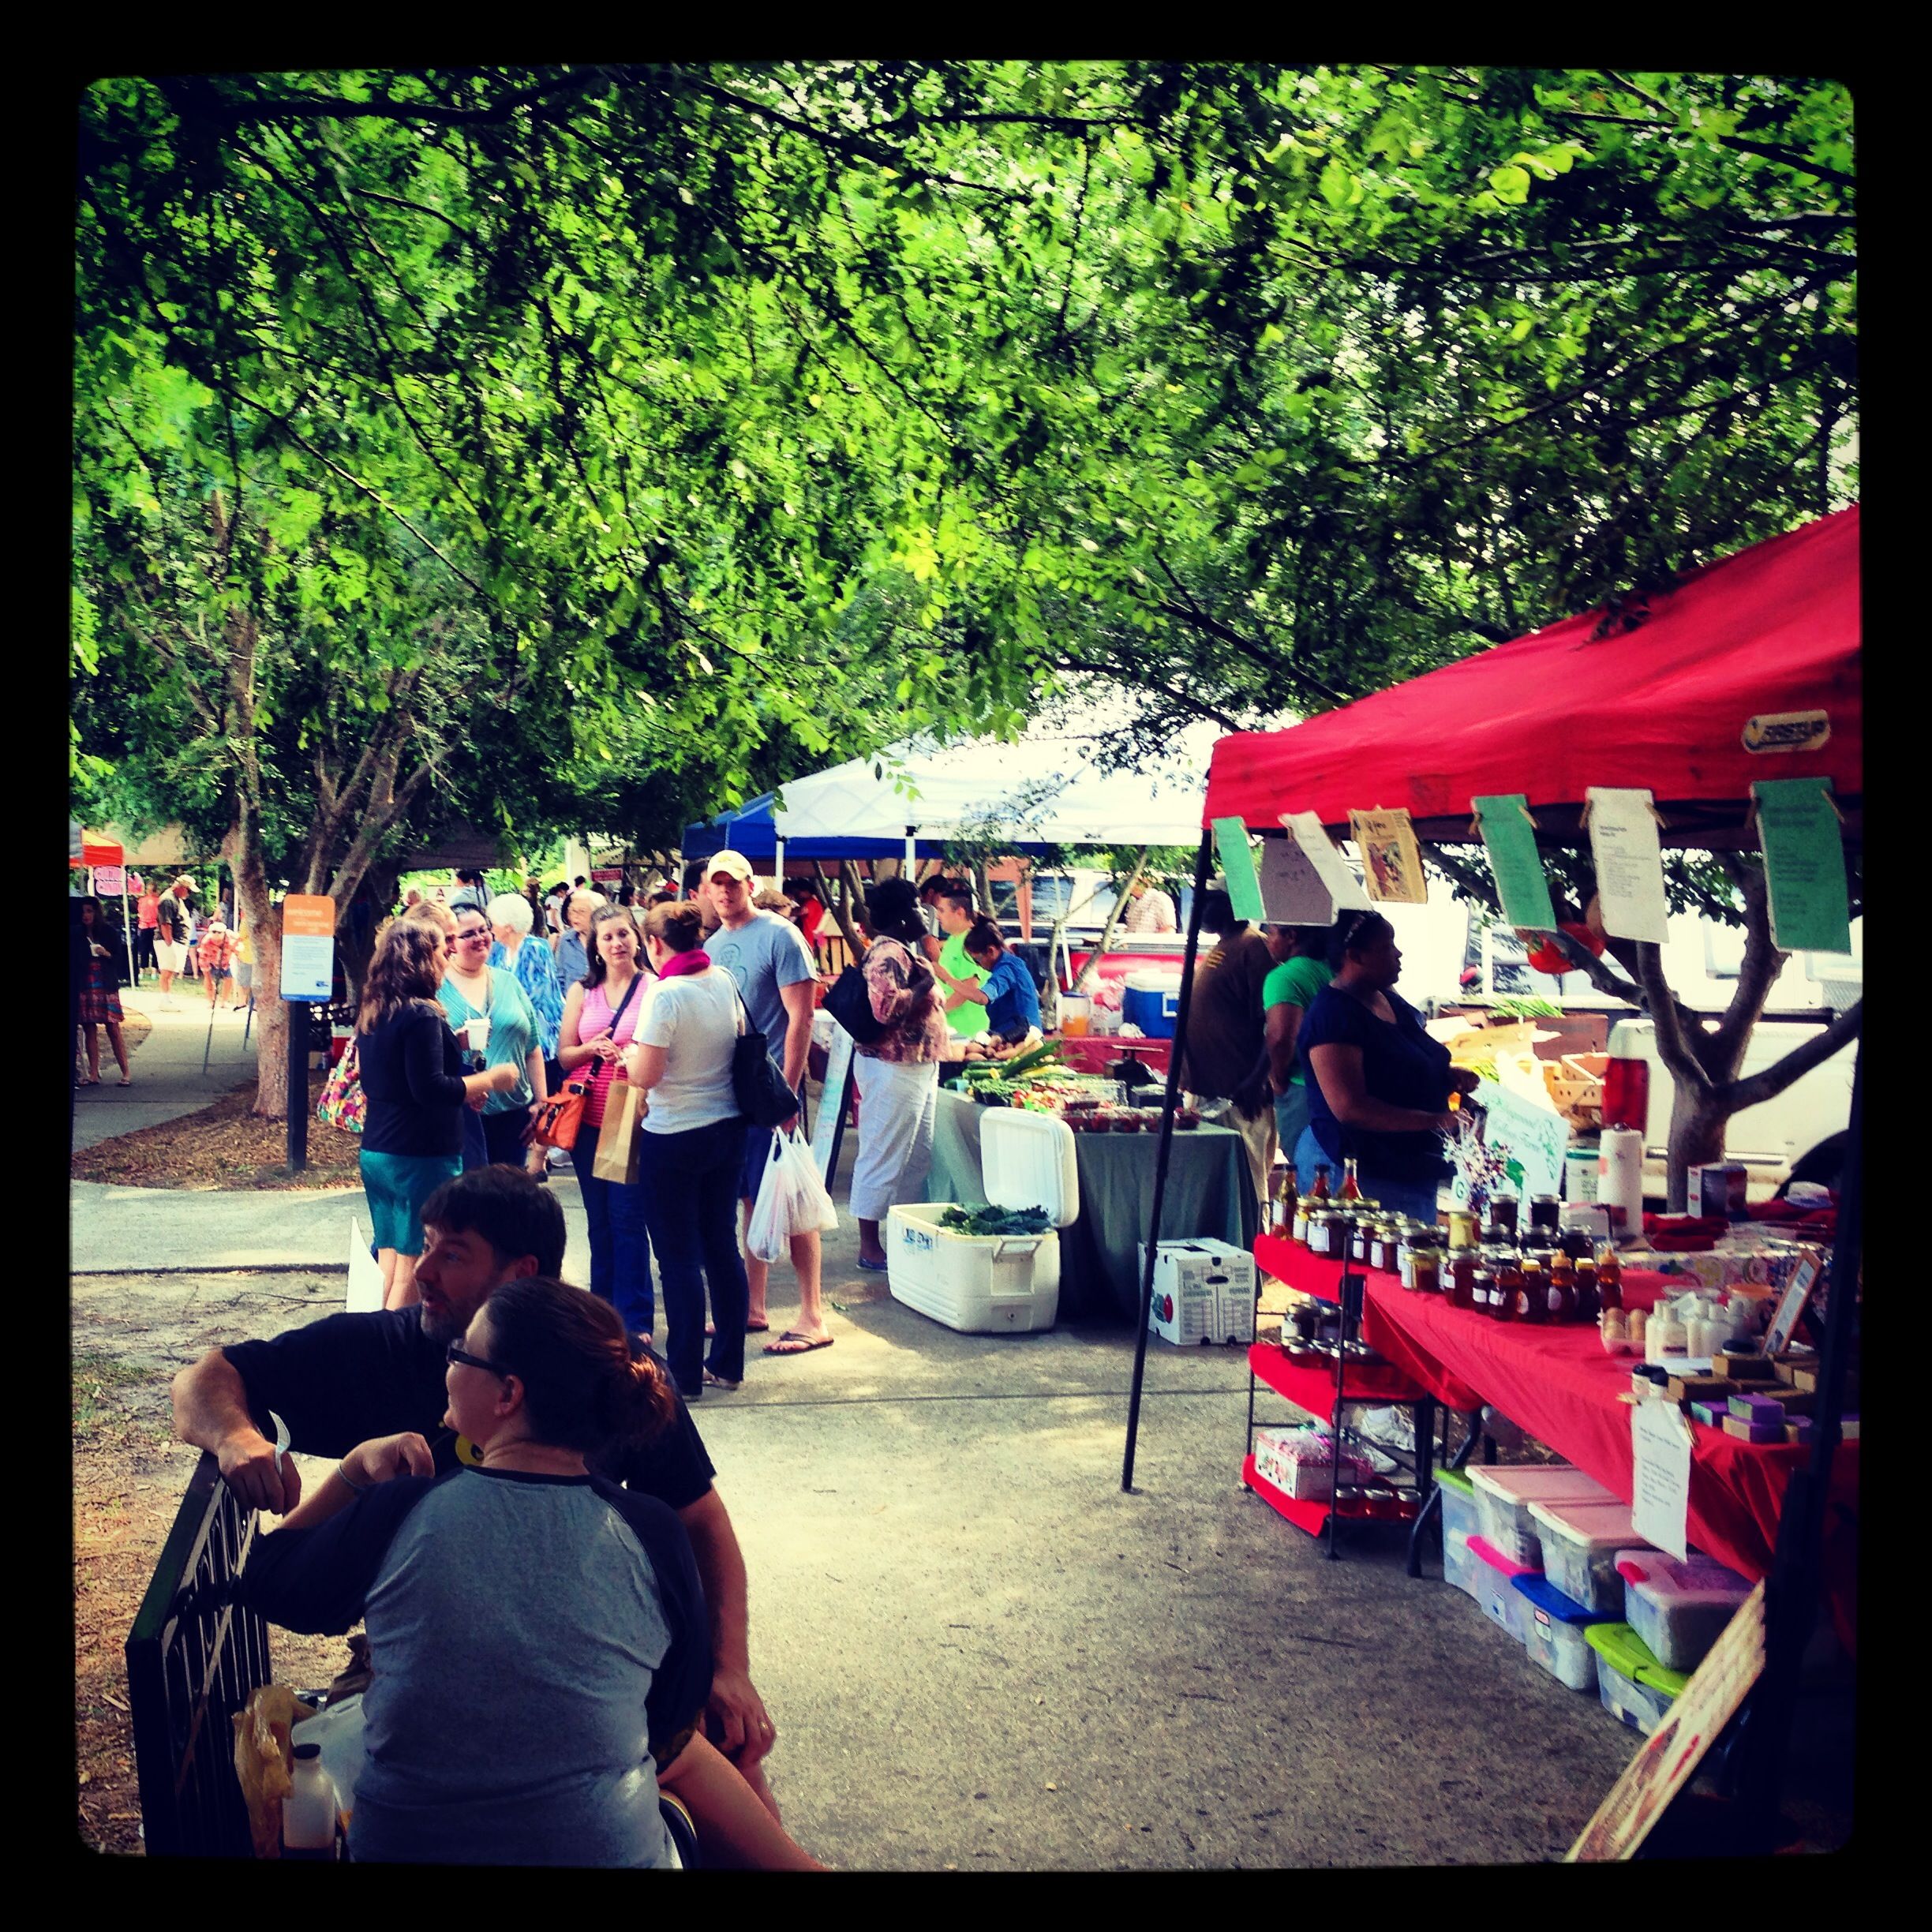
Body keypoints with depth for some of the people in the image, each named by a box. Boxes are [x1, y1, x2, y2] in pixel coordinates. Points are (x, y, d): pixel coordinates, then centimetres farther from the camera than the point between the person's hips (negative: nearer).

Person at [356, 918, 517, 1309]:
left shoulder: (372, 1013, 10)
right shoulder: (421, 1015, -17)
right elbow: (430, 1089, -22)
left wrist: (463, 1090, 19)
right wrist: (489, 1080, -11)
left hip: (375, 1154, 9)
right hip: (420, 1158, -9)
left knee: (389, 1261, 15)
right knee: (413, 1269, -1)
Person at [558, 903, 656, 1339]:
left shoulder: (655, 988, -1)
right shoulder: (581, 992, 9)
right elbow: (564, 1056, 9)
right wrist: (592, 1049, -10)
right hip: (590, 1121, 4)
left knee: (628, 1218, -4)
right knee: (600, 1220, 11)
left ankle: (635, 1318, 4)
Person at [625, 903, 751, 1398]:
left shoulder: (666, 994, -18)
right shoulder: (726, 983, 1)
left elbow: (644, 1075, -19)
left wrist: (629, 1054, 1)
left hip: (674, 1139, -7)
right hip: (728, 1130, 7)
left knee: (679, 1258, 3)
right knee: (722, 1247, 14)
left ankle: (685, 1374, 10)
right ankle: (728, 1364, 23)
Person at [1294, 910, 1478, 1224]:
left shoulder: (1393, 1003, 13)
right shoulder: (1333, 1014, -16)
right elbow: (1349, 1108, -24)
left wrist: (1450, 1077, 6)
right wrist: (1435, 1121, -24)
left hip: (1412, 1172, 9)